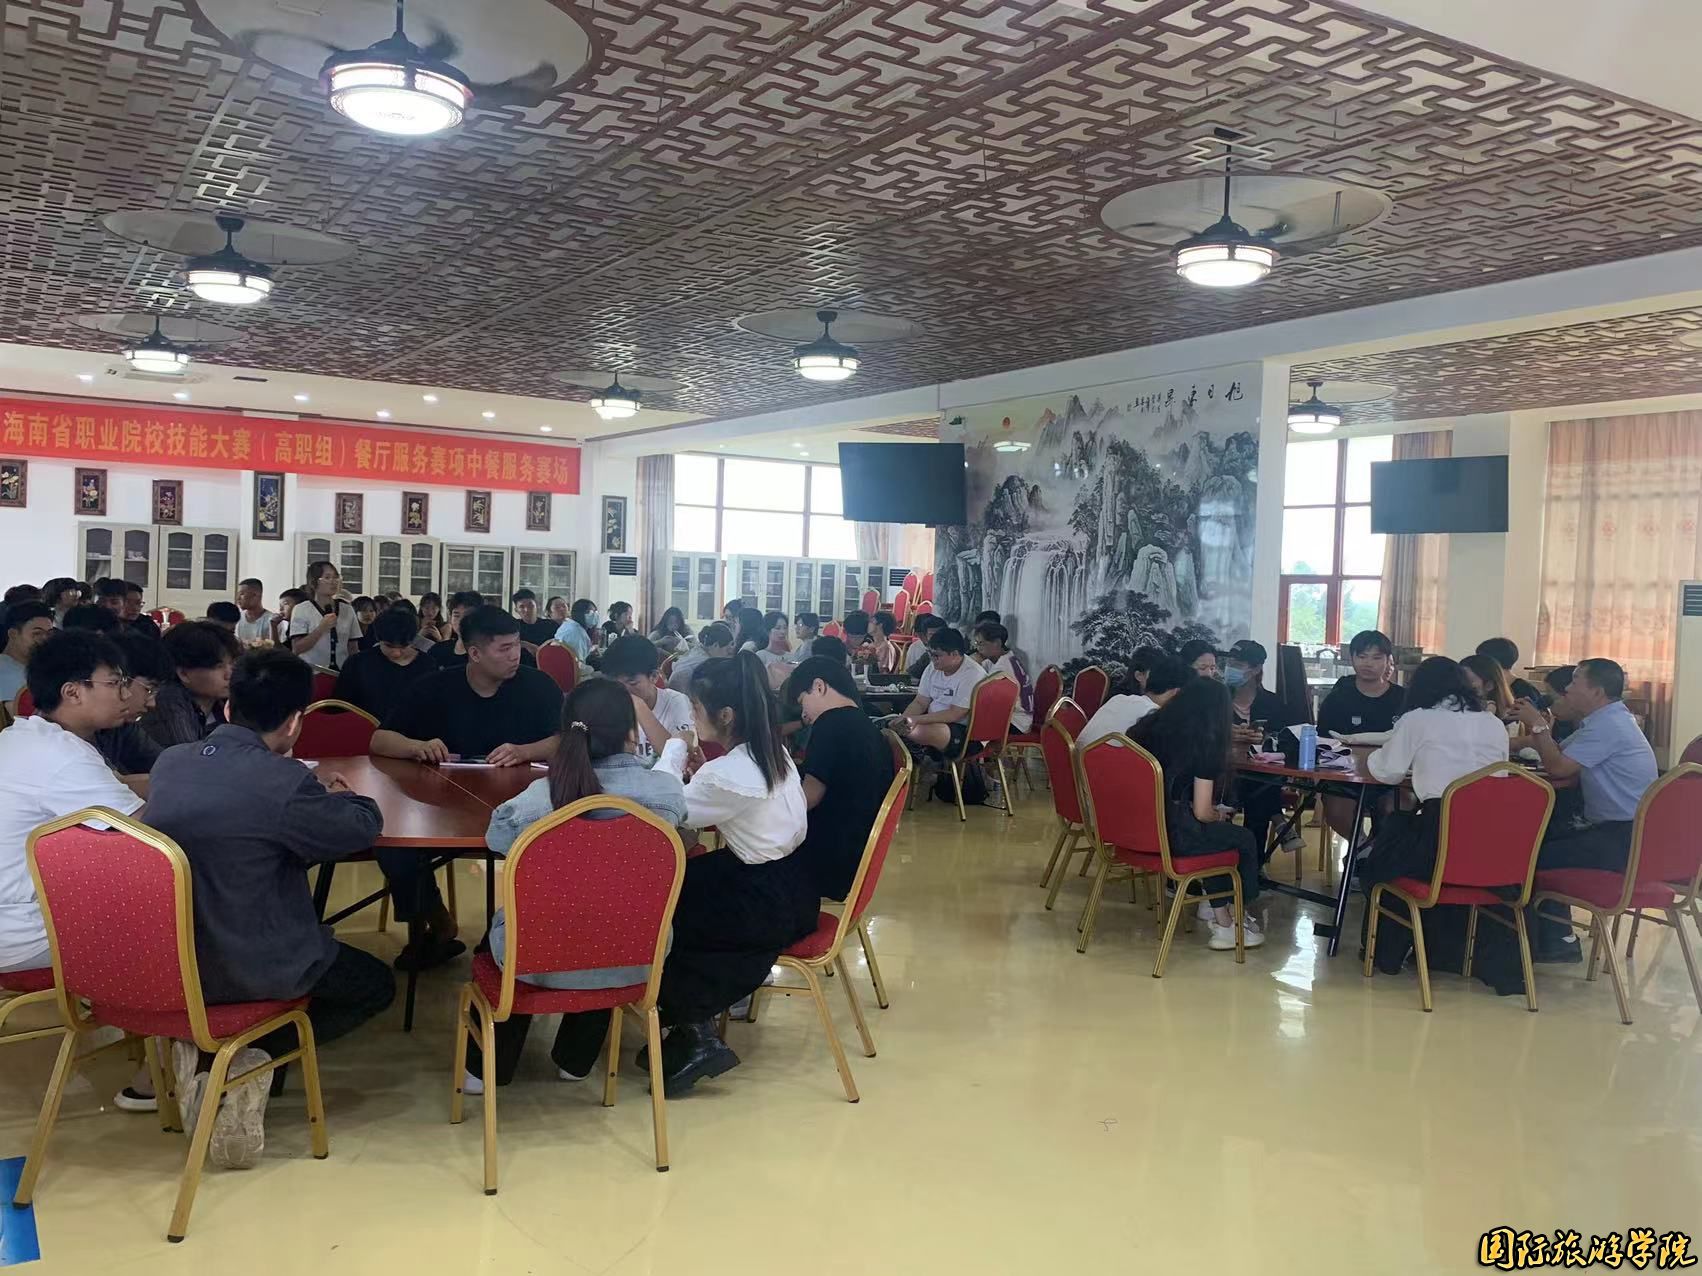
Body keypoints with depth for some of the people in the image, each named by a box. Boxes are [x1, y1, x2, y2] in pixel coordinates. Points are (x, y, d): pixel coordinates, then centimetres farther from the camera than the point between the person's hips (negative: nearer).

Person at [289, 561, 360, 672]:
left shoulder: (347, 610, 9)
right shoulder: (301, 610, 0)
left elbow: (352, 649, 11)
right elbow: (296, 649, -8)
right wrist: (321, 628, -16)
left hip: (341, 671, 3)